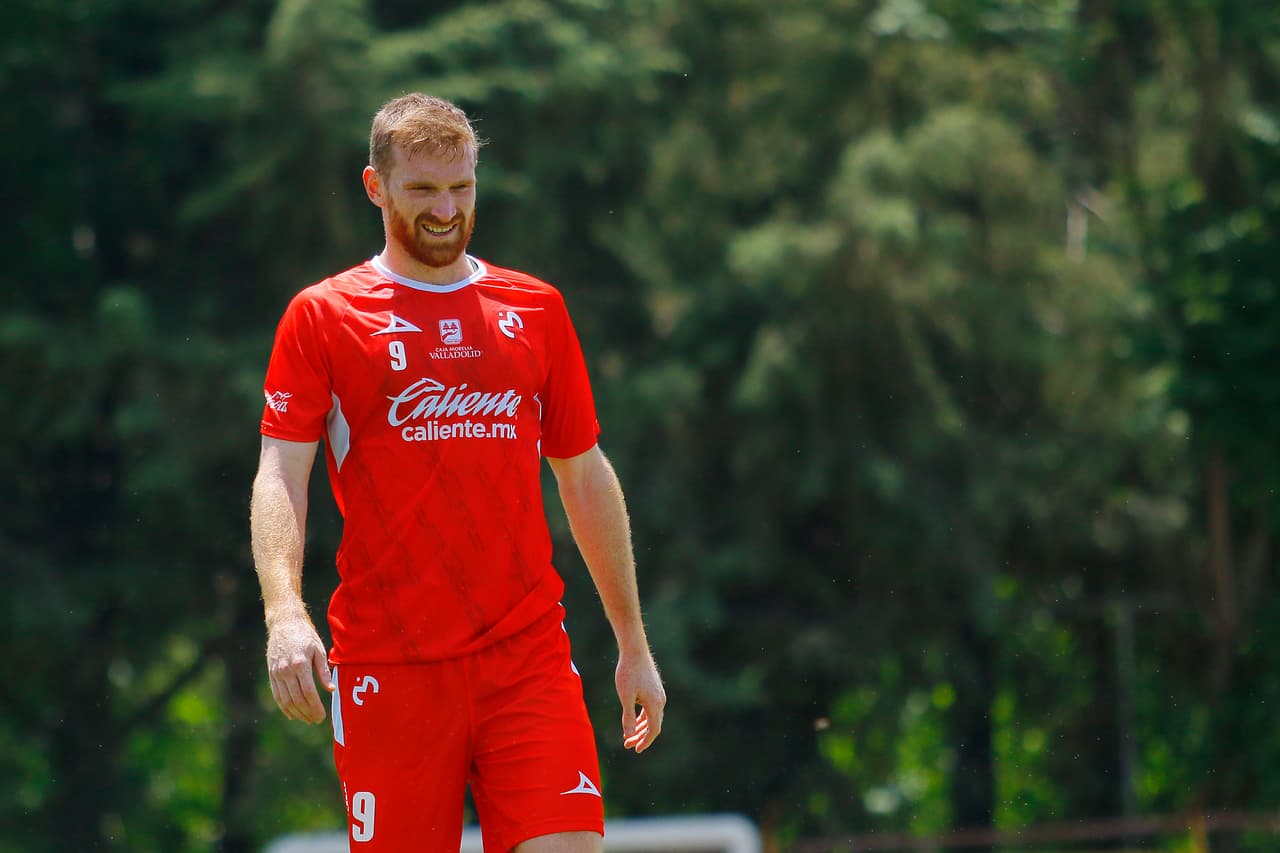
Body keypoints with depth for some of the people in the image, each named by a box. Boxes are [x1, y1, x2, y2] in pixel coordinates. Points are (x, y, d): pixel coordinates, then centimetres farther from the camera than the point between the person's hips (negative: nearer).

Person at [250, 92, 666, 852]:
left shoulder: (537, 310, 13)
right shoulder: (321, 318, 4)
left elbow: (587, 477, 18)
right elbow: (280, 478, -4)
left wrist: (633, 642, 17)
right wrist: (285, 612, -21)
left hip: (529, 656, 2)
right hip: (387, 667, -2)